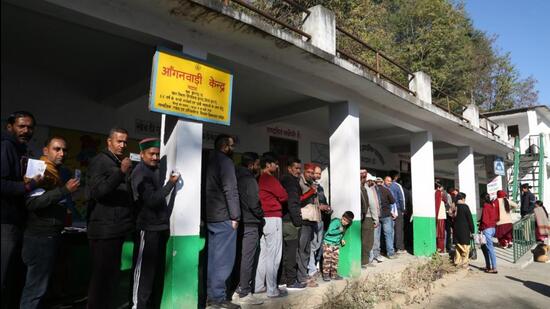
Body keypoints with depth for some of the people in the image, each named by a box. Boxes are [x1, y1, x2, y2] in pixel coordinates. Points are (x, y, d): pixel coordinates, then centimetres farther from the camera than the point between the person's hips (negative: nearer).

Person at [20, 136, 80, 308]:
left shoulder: (55, 172, 15)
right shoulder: (43, 171, -13)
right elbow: (33, 202, -26)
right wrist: (65, 190, -30)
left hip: (49, 235, 10)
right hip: (41, 237, -10)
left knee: (39, 284, 16)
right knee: (36, 287, -4)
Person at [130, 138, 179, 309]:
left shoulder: (156, 170, 13)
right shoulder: (140, 172, -12)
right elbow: (152, 200, -21)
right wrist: (171, 183, -23)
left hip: (161, 226, 8)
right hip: (148, 228, -8)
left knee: (158, 269, 15)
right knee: (144, 270, -2)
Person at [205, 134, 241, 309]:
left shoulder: (209, 161, 16)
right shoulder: (225, 161, -10)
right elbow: (231, 191, -16)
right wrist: (235, 216, -12)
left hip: (210, 216, 9)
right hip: (223, 217, -9)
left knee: (212, 257, 13)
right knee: (223, 258, -3)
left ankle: (209, 294, 19)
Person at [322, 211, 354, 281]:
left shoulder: (345, 226, 9)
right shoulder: (336, 222, -17)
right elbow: (330, 231, -26)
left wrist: (341, 239, 10)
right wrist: (339, 230, -20)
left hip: (336, 244, 8)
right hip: (328, 243, -8)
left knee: (335, 260, 11)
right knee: (327, 259, -5)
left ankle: (334, 274, 22)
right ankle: (325, 275, 2)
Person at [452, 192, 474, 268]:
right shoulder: (465, 207, -12)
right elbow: (470, 219, -10)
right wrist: (472, 230, -2)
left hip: (456, 230, 6)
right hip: (465, 230, -6)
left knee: (458, 247, 14)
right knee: (465, 247, 2)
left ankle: (457, 262, 18)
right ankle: (464, 263, 3)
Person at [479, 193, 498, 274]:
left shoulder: (485, 207, -15)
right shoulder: (493, 206, 8)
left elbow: (484, 219, -17)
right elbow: (496, 217, 13)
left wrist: (480, 227, -4)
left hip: (487, 229, -8)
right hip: (493, 227, 9)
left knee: (490, 248, -4)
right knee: (484, 247, 19)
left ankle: (494, 268, -1)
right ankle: (488, 266, 22)